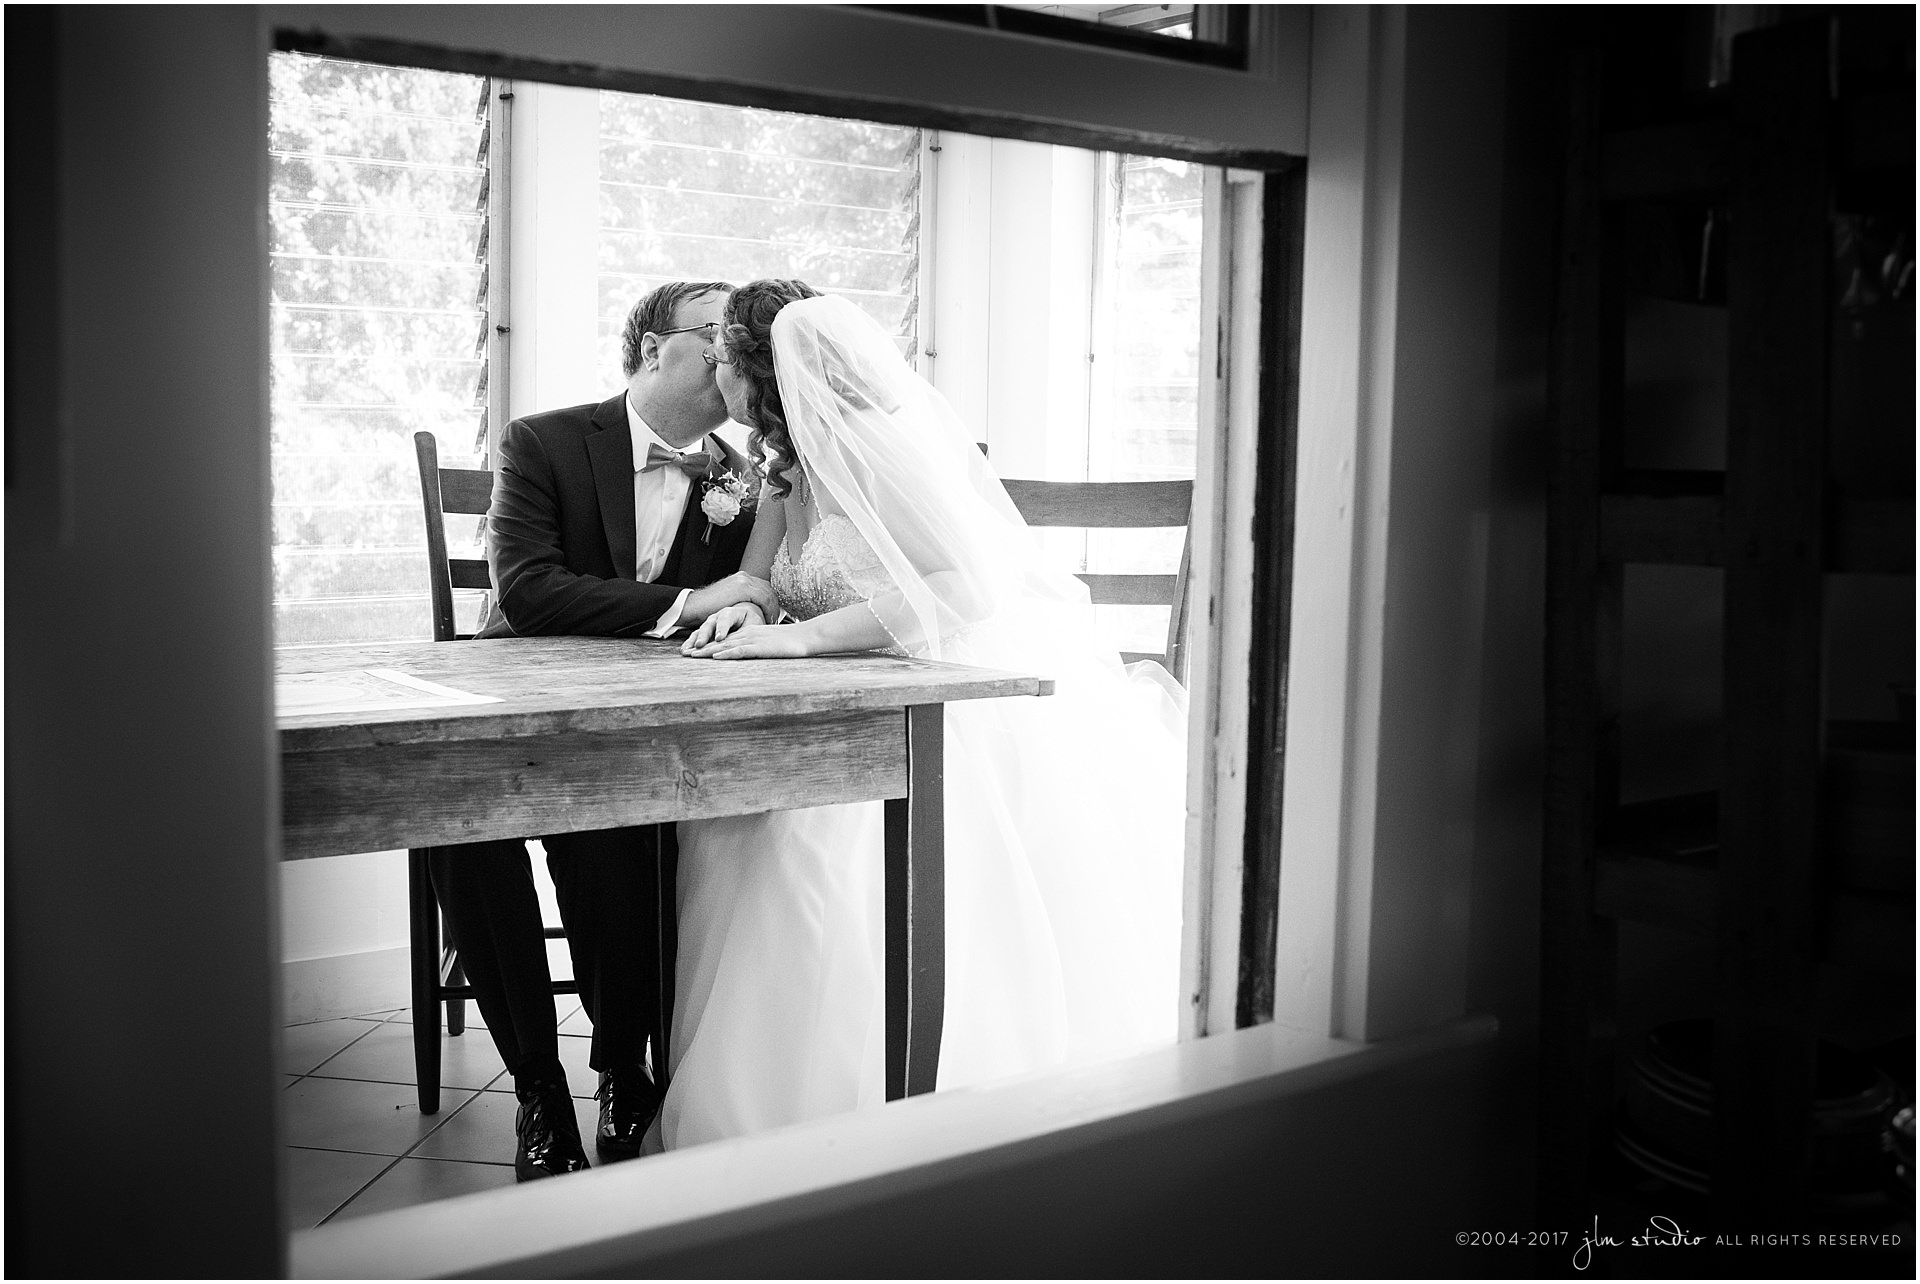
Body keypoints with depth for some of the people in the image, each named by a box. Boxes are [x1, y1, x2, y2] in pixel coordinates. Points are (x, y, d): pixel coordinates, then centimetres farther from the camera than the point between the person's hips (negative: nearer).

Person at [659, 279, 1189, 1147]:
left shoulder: (878, 441, -14)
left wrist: (802, 636, -25)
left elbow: (968, 587, -24)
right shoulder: (787, 465, 14)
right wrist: (744, 613, -8)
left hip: (987, 710, -8)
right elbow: (759, 585, 17)